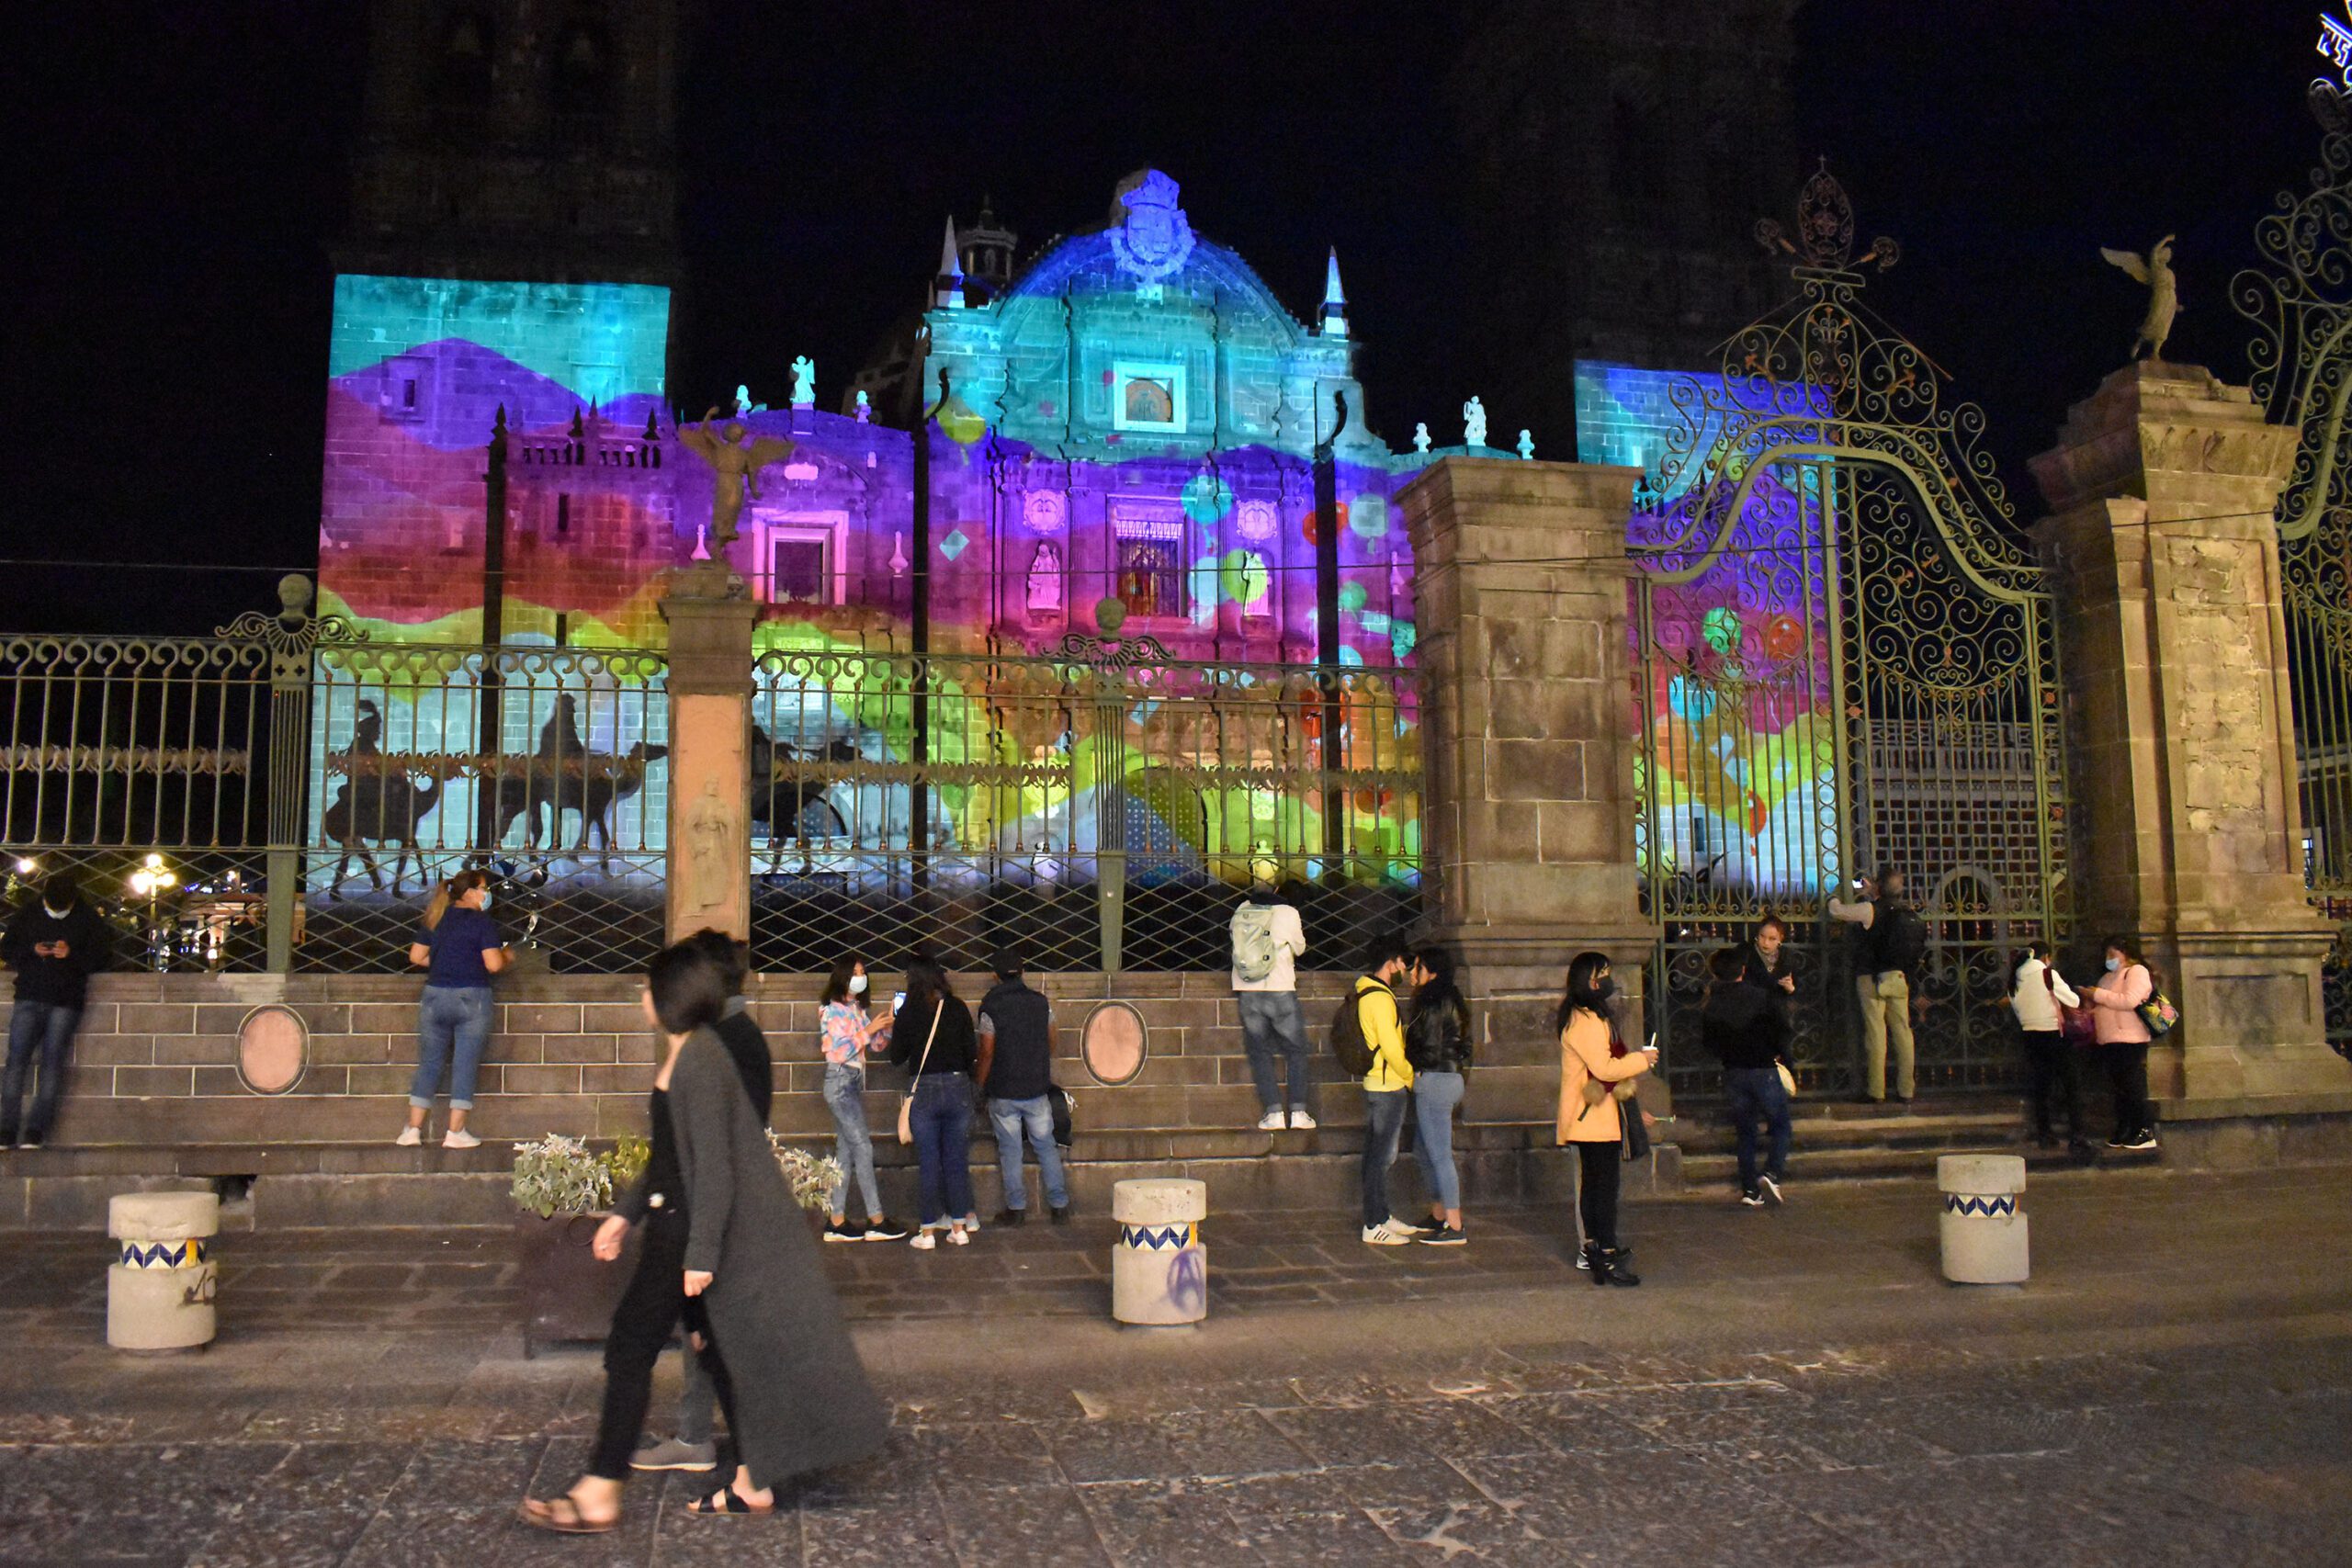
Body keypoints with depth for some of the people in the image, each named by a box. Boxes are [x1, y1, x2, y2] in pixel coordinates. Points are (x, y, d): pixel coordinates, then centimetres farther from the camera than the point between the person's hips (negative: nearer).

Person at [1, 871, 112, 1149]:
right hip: (30, 998, 2)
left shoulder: (88, 919, 3)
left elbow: (103, 954, 3)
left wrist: (72, 955, -13)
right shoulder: (27, 914, 8)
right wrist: (32, 952, -9)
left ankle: (35, 1131, -1)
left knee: (51, 1062, -5)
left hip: (66, 1002, -2)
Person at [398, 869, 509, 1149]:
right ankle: (455, 1132, 1)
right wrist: (506, 957, 8)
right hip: (471, 999, -5)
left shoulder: (436, 919, 9)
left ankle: (413, 1129, 10)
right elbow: (493, 964, -13)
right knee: (465, 1065, 1)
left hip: (435, 997, 5)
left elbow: (416, 957, 10)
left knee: (429, 1063, 11)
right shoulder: (483, 922, -6)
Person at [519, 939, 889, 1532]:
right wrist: (626, 1214, 21)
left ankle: (598, 1497, 4)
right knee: (715, 1348, 12)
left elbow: (713, 1163, -22)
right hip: (673, 1222, 10)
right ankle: (753, 1484, 19)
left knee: (630, 1347, -4)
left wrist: (701, 1253, -22)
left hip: (687, 1227, -10)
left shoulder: (701, 1059, -19)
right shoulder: (678, 1057, 11)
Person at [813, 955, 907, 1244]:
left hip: (855, 1082, 8)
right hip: (840, 1082, -8)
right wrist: (869, 1029, -17)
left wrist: (887, 1027, -5)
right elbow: (840, 1051, -15)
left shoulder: (860, 1009, 13)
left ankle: (836, 1221, 10)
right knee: (863, 1147, -9)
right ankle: (876, 1221, -6)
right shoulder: (832, 1011, -9)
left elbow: (876, 1047, 13)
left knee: (846, 1151, 7)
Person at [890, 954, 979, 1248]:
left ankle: (928, 1232, 10)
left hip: (924, 1091, -1)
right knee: (958, 1160, 10)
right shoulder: (958, 1009, -1)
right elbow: (972, 1053, 0)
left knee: (929, 1163, 6)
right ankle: (960, 1227, 15)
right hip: (958, 1087, 1)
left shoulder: (908, 1012, -5)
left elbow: (897, 1056, 0)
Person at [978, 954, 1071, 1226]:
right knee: (1046, 1146, 9)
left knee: (1009, 1150, 5)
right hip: (1036, 1088, 3)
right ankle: (1059, 1206, 8)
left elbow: (987, 1052, -10)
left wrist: (981, 1085, 2)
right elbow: (1051, 1044, 11)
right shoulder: (1041, 1003, 1)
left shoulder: (991, 1007, -10)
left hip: (1003, 1092, -3)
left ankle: (1016, 1208, 7)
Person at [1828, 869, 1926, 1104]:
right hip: (1900, 979, 5)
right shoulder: (1909, 912, 6)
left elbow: (1836, 911, 0)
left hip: (1872, 979, -5)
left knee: (1875, 1033, -4)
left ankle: (1877, 1091, -4)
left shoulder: (1870, 910, -10)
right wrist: (1872, 896, 34)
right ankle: (1907, 1090, 7)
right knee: (1902, 1032, 6)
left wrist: (1835, 898, 21)